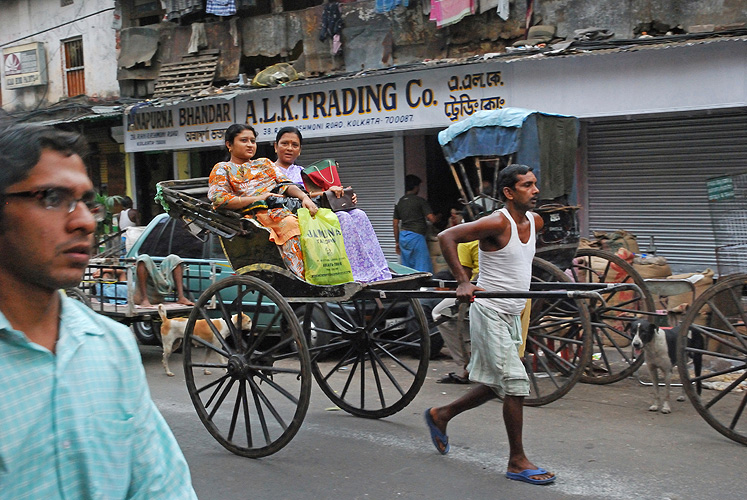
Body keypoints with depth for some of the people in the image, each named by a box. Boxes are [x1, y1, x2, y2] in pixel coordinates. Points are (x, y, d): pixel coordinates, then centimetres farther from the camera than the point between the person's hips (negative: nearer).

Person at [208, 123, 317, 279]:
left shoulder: (264, 163, 32)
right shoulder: (222, 169, 17)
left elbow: (285, 184, 19)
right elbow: (218, 199, -1)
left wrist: (304, 197, -2)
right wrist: (257, 198, -4)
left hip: (283, 209, 5)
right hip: (256, 215, -5)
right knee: (291, 225, -32)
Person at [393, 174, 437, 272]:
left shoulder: (399, 202, 13)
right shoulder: (420, 201, -5)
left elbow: (396, 224, 14)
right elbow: (431, 218, -12)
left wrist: (397, 242, 20)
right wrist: (437, 217, 12)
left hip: (403, 236, 7)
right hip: (416, 236, -7)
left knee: (406, 267, 10)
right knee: (423, 267, -6)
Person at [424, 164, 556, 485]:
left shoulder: (534, 222, 6)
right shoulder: (497, 223, -18)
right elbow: (447, 237, -22)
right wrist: (463, 282, -26)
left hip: (512, 315, 9)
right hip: (490, 313, -9)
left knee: (497, 386, 16)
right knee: (516, 384, -9)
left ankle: (440, 415, 34)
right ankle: (517, 462, 3)